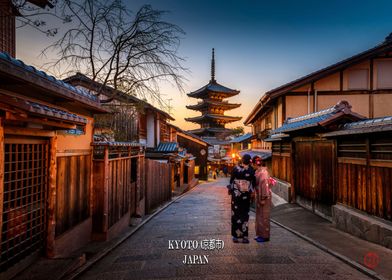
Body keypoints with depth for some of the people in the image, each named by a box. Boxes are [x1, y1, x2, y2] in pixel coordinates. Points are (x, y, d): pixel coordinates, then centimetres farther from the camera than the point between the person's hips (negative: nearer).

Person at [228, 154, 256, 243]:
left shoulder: (236, 169, -10)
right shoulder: (251, 170, -8)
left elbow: (231, 180, -5)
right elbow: (254, 182, -1)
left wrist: (230, 190, 9)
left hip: (236, 194, 0)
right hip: (246, 195, 0)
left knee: (235, 214, 9)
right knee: (245, 215, 10)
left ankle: (235, 236, 13)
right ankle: (244, 236, 11)